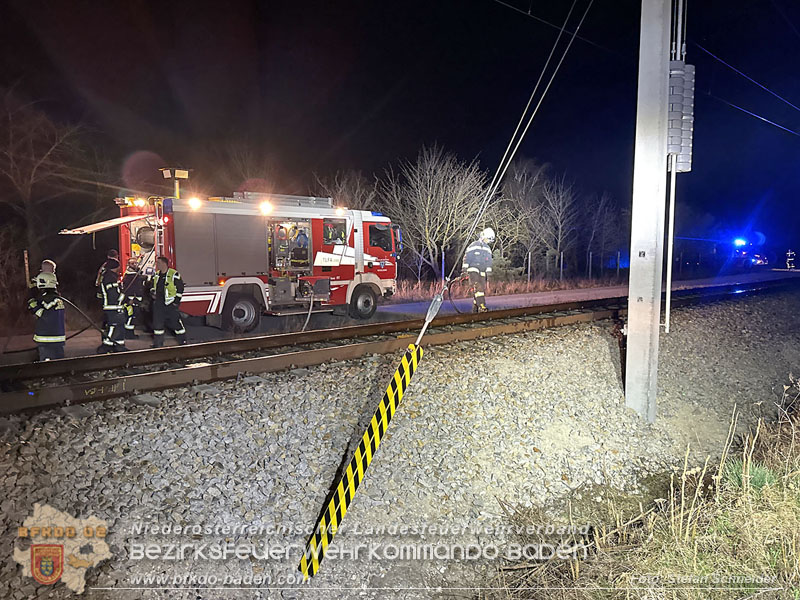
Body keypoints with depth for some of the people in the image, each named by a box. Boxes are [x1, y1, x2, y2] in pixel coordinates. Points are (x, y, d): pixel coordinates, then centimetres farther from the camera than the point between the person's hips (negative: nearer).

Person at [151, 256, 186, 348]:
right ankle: (158, 344, 19)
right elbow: (152, 285, 28)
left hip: (170, 303, -6)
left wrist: (177, 300, -12)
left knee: (176, 322, -3)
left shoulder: (174, 274, -9)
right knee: (157, 322, 9)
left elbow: (180, 287, -9)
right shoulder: (156, 275, 12)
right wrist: (153, 293, 10)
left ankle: (183, 342, 8)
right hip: (158, 303, 7)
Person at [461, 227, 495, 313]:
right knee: (478, 287, -22)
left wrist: (488, 271, 11)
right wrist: (464, 267, -12)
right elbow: (467, 256, -4)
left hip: (482, 272, 7)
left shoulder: (488, 248, 21)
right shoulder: (474, 245, 1)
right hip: (473, 270, -7)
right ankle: (481, 306, -30)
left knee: (482, 289, 0)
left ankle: (475, 309, 7)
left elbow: (489, 260, 22)